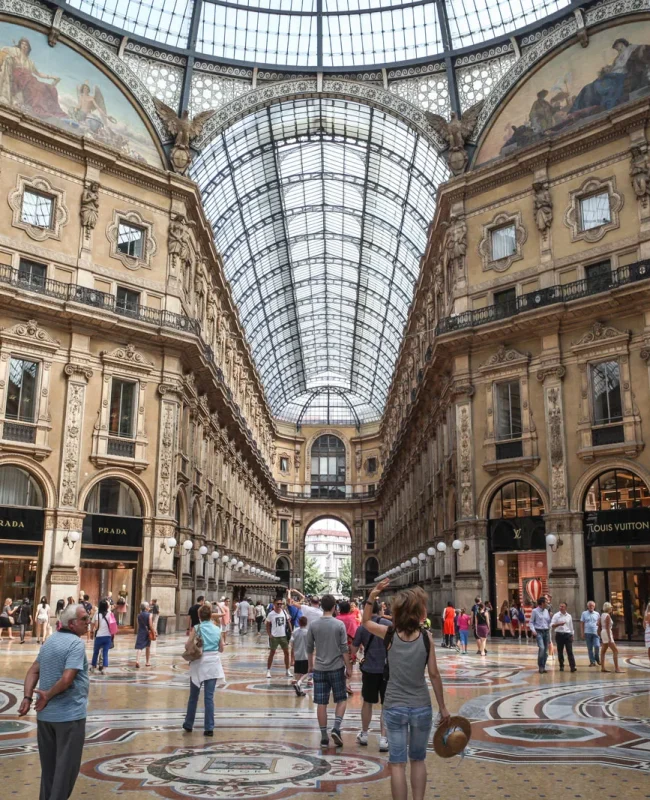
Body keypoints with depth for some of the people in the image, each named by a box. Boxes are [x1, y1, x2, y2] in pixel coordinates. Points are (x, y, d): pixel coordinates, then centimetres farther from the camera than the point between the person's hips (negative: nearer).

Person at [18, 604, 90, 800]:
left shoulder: (50, 640, 10)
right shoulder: (76, 644, -17)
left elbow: (33, 671, 7)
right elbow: (67, 679, -26)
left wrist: (27, 697, -2)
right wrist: (48, 695, -12)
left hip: (45, 714, 8)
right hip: (69, 714, -8)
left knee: (49, 764, 19)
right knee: (66, 765, 4)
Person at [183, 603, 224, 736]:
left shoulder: (197, 628, -7)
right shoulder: (217, 629, 3)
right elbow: (221, 649, 9)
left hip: (199, 664, -2)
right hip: (213, 663, 2)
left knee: (193, 696, 15)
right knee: (209, 697, 3)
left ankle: (188, 724, 28)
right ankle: (209, 728, 0)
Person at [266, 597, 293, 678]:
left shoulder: (284, 612, -2)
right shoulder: (271, 614, -10)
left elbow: (288, 622, 7)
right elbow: (268, 625, 0)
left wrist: (290, 632, 0)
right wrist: (269, 635, -8)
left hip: (284, 636, 3)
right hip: (274, 636, -3)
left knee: (286, 652, 7)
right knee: (272, 653, 4)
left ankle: (287, 670, 18)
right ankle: (268, 671, 12)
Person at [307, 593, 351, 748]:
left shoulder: (313, 624, -1)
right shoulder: (339, 624, -7)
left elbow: (309, 647, 4)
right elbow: (344, 648, -7)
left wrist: (310, 664, 18)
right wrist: (348, 667, 1)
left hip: (319, 668, 2)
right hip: (337, 668, -2)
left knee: (321, 703, 6)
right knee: (341, 699, 13)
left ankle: (324, 737, 9)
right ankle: (336, 728, -3)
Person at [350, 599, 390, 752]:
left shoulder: (362, 627, -5)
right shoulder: (388, 625, -5)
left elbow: (353, 651, 1)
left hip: (369, 669, 1)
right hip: (387, 669, -1)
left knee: (368, 703, 18)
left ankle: (364, 735, 31)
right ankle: (383, 739, 1)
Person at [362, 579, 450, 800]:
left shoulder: (389, 634, -7)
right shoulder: (426, 637, -10)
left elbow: (366, 622, 12)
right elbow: (434, 675, -5)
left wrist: (372, 596, -2)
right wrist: (443, 707, 5)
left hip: (394, 707, 0)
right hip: (421, 707, 0)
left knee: (397, 763, 5)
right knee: (418, 760, 18)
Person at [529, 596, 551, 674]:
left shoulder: (546, 611, 11)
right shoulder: (535, 611, -3)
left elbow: (549, 622, 16)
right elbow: (531, 622, -3)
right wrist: (533, 630, -15)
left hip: (546, 631, 5)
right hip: (539, 632, -5)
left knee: (546, 651, 5)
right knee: (541, 648, -21)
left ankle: (543, 667, 16)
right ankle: (540, 666, -8)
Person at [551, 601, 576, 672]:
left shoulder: (569, 616, 9)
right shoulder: (556, 615, 0)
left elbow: (571, 626, 15)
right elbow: (552, 625, -5)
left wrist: (572, 635, 12)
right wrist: (559, 624, -21)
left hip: (567, 634, 1)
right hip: (559, 634, -1)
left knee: (570, 651, -6)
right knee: (560, 651, 5)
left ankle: (573, 667, -10)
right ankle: (561, 666, 14)